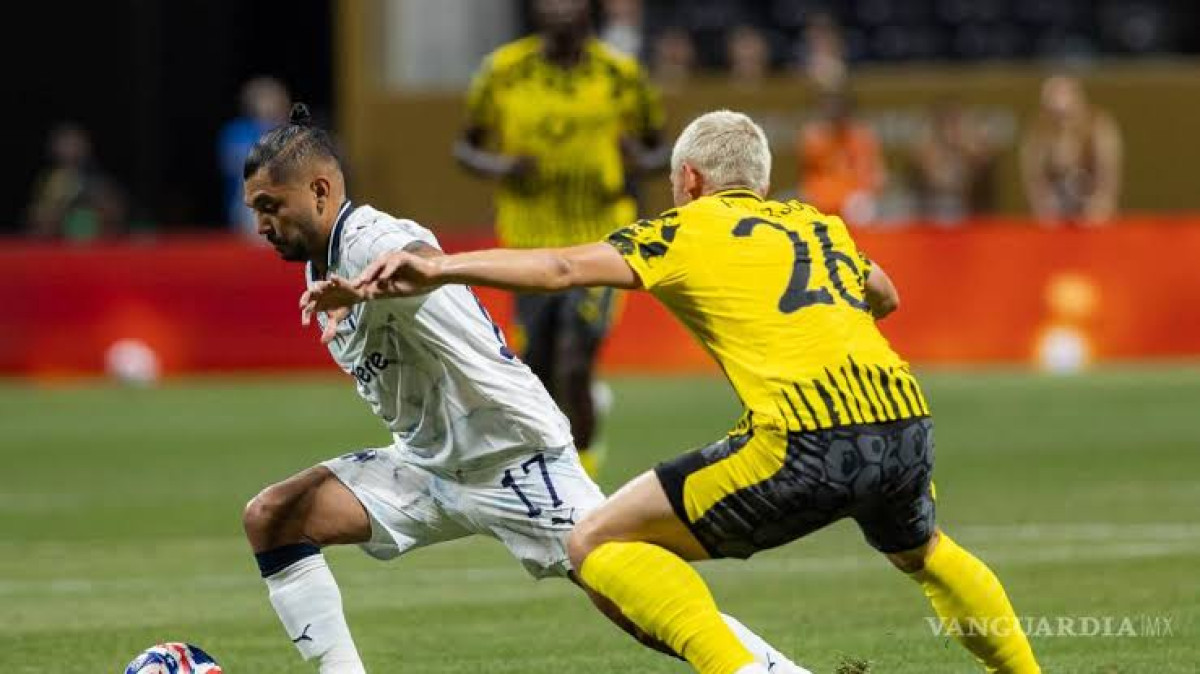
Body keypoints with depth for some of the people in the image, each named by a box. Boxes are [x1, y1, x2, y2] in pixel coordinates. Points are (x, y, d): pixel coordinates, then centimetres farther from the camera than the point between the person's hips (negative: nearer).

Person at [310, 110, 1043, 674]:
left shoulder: (687, 230, 10)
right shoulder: (822, 225, 26)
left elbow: (563, 266, -6)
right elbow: (886, 298, 45)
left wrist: (436, 271, -13)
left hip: (807, 443, -7)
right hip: (907, 423, 7)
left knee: (601, 544, 3)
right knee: (922, 550, 40)